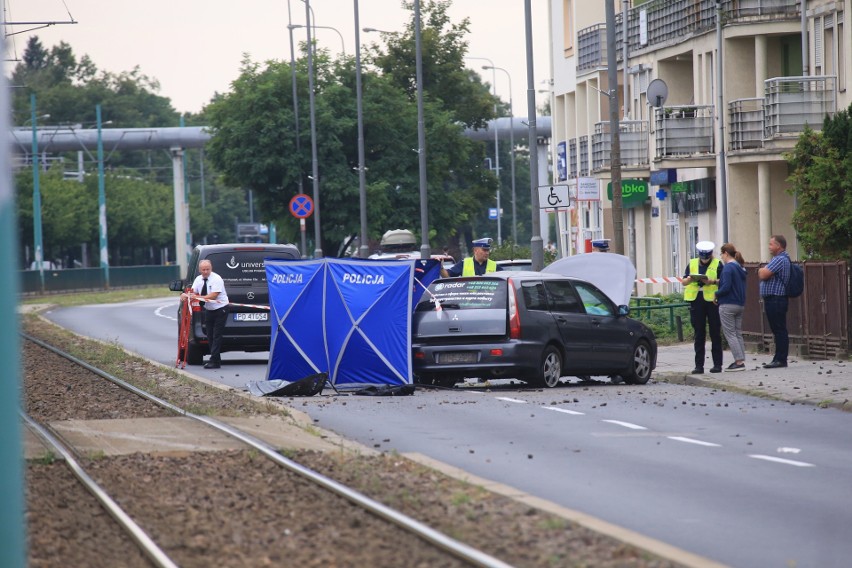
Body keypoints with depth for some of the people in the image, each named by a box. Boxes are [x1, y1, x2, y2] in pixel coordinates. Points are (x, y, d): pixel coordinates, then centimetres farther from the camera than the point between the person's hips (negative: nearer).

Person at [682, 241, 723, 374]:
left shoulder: (717, 264, 3)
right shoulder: (692, 264, 13)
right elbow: (684, 281, 12)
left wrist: (713, 281, -17)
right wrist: (690, 279, -9)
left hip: (712, 300, -3)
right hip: (696, 301, 3)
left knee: (715, 333, 1)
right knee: (699, 334, 4)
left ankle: (717, 364, 5)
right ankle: (699, 365, 6)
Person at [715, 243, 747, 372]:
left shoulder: (728, 268, -15)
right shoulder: (740, 268, 12)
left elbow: (726, 287, -22)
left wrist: (716, 294, -5)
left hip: (728, 305, -9)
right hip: (740, 304, 9)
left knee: (730, 334, -4)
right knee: (738, 333, 12)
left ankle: (739, 362, -9)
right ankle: (741, 361, 11)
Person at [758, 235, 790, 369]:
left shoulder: (780, 259, -14)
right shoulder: (779, 259, 20)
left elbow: (763, 275, -18)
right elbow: (761, 275, 19)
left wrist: (762, 270, 2)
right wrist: (763, 271, -2)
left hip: (776, 300, -11)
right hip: (773, 300, 11)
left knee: (779, 330, -8)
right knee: (778, 331, 12)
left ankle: (781, 359, -9)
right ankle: (778, 358, 15)